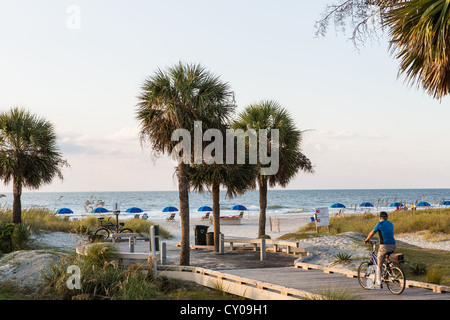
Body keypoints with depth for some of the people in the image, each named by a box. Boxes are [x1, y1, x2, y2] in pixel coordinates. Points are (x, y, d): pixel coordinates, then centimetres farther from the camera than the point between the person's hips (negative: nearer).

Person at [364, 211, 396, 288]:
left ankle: (379, 282, 6)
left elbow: (371, 233, 6)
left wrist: (366, 240, 23)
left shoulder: (380, 224, -1)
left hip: (384, 246, -5)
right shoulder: (390, 224, 17)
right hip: (393, 245, 5)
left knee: (379, 265, 7)